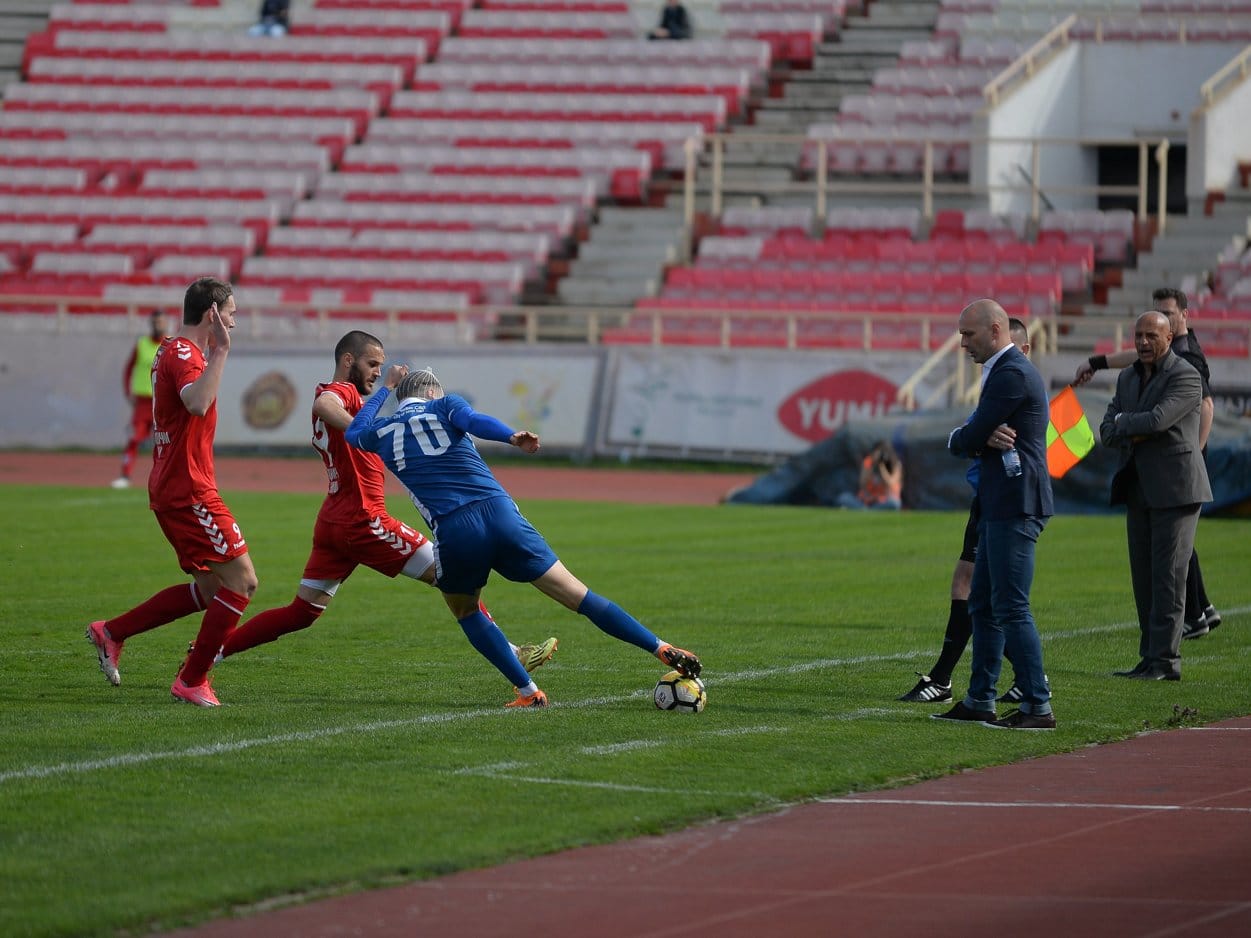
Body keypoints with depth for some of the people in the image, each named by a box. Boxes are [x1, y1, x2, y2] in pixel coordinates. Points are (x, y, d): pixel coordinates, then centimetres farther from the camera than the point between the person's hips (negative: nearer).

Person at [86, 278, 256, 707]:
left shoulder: (174, 350, 15)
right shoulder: (183, 353, -16)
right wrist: (220, 351, -34)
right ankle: (192, 680, -5)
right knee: (241, 580, -7)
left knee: (210, 588, 14)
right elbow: (197, 403, -35)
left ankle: (111, 632, 16)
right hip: (189, 490, -11)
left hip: (171, 489, 11)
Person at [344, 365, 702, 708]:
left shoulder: (383, 433, 20)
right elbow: (473, 421, -8)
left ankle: (528, 692, 14)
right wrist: (513, 437, -22)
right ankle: (664, 651, 0)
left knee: (465, 611, 26)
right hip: (500, 512, 0)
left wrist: (386, 387, 55)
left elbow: (354, 431, 44)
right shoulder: (443, 405, 16)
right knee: (577, 595, 4)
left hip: (454, 532, 0)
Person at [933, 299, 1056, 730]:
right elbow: (971, 439, 14)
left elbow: (967, 440, -16)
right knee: (983, 606, 15)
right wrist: (987, 438, -8)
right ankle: (979, 701, 21)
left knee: (1011, 607, -10)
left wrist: (968, 438, 7)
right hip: (1000, 506, 11)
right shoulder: (1007, 371, 20)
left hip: (1014, 508, -11)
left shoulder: (1011, 375, -15)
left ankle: (1038, 706, -9)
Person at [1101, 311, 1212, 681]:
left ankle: (1166, 660, -7)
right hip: (1140, 490, 8)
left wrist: (1123, 423, -5)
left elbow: (1157, 419, -23)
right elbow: (1108, 431, 9)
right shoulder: (1128, 378, 15)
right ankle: (1150, 659, 10)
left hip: (1174, 489, -8)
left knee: (1168, 576, -8)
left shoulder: (1185, 376, -10)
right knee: (1144, 578, 7)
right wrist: (1136, 431, -11)